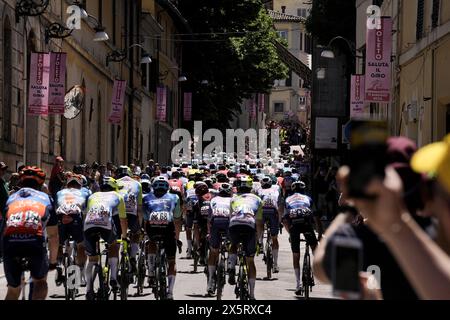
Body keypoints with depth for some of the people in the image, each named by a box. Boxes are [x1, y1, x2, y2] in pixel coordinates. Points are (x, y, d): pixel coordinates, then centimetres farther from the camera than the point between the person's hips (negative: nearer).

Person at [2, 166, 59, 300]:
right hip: (35, 241, -1)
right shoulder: (45, 199, 27)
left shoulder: (11, 198, 30)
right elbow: (53, 236, 31)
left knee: (13, 289, 22)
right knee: (40, 281, 25)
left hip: (10, 242, 1)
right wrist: (53, 261, 44)